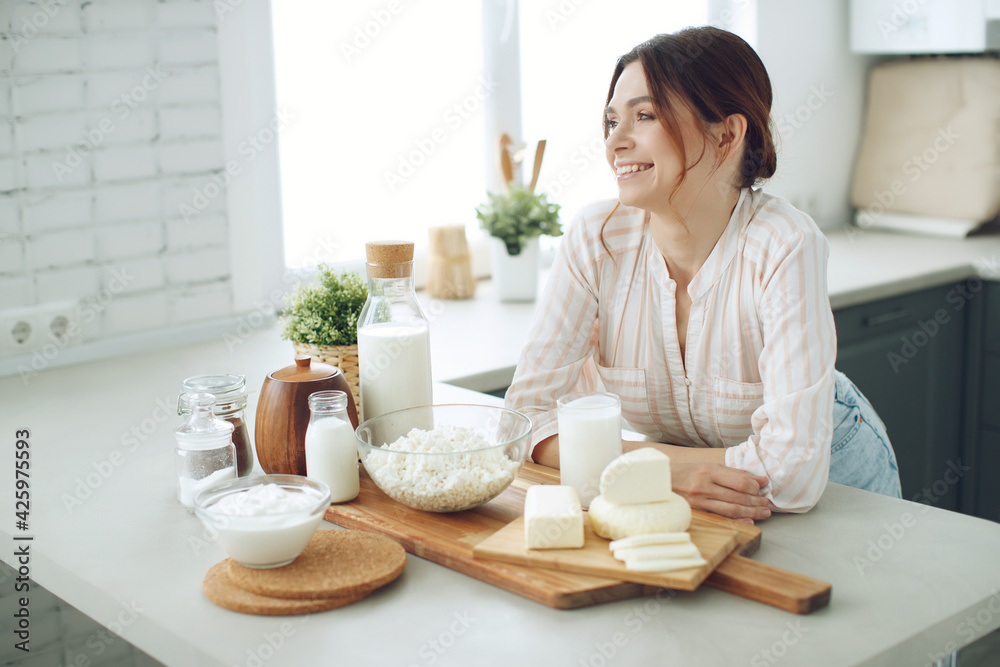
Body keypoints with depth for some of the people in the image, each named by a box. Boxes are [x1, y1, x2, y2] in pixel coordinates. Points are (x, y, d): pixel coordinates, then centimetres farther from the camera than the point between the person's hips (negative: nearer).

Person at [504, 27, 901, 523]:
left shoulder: (784, 247, -28)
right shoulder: (596, 240, -18)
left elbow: (790, 471, -33)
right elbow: (528, 411, -18)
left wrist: (646, 459, -25)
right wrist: (670, 468, -31)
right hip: (674, 500, 3)